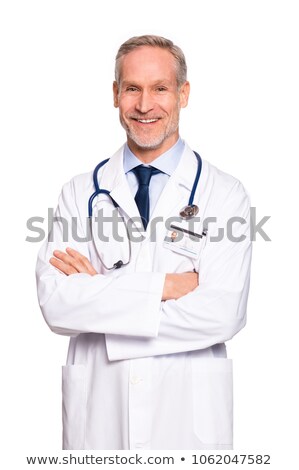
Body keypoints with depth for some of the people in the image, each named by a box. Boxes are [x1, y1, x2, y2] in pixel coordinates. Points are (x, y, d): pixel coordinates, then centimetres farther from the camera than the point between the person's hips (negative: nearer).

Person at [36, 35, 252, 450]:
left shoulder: (225, 194, -6)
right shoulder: (80, 192, 1)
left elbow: (222, 315, -17)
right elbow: (54, 304, -11)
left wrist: (98, 292, -14)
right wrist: (163, 286, -18)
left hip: (189, 414, -1)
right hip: (96, 409, 2)